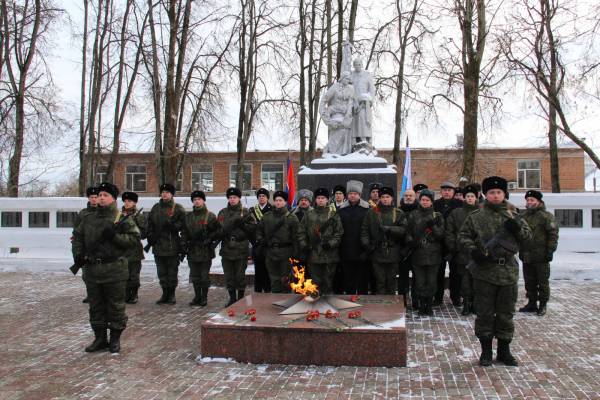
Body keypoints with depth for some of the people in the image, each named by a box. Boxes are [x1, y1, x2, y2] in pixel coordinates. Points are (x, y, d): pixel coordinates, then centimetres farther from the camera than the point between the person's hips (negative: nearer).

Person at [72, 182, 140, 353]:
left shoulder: (123, 219, -2)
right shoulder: (88, 219, 13)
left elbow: (134, 239, -9)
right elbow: (78, 237, 18)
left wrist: (114, 236, -19)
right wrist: (78, 254, 2)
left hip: (114, 271, -5)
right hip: (91, 270, 5)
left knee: (115, 307, 4)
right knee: (96, 307, 13)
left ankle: (115, 339, 17)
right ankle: (100, 338, 26)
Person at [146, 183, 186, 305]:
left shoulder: (178, 208, -1)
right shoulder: (156, 208, 13)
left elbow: (183, 223, -7)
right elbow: (150, 224, 15)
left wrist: (172, 225, -21)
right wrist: (151, 237, 5)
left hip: (173, 246, -5)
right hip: (158, 245, 5)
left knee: (172, 272, 2)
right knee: (161, 272, 10)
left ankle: (171, 294, 12)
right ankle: (165, 294, 20)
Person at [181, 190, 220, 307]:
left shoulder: (210, 216, -3)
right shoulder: (188, 217, 11)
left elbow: (218, 231, -3)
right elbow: (184, 232, 13)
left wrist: (209, 239, -14)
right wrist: (184, 245, 2)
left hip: (206, 251, -4)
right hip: (192, 251, 4)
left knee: (204, 275, 2)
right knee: (194, 275, 10)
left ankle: (204, 297, 12)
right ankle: (197, 296, 21)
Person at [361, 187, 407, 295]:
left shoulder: (399, 213, 6)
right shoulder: (372, 213, 7)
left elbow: (403, 229, -6)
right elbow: (364, 230, 4)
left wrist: (388, 229, -16)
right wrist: (366, 243, -9)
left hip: (393, 253, 0)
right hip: (377, 253, 0)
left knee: (391, 282, 8)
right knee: (380, 282, 2)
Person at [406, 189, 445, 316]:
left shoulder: (437, 216, 7)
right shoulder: (413, 215, 8)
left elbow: (441, 235, 2)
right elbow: (408, 233, 8)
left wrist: (433, 225, -14)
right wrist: (411, 241, -11)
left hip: (433, 254, 0)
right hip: (417, 254, 0)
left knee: (431, 281, 3)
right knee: (420, 282, 3)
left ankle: (429, 305, 16)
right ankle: (421, 305, 16)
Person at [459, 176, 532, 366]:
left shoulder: (513, 215, 9)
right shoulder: (475, 216, 1)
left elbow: (528, 236, 10)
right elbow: (463, 236, 2)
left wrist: (518, 227, -12)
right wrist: (473, 250, -15)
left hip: (508, 271, 3)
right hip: (484, 271, -2)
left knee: (506, 313, 11)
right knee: (485, 313, 5)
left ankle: (504, 350, 24)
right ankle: (486, 351, 18)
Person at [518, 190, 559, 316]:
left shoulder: (546, 216, -8)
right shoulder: (522, 216, 11)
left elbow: (553, 234, -11)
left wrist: (550, 250, -15)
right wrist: (520, 251, 14)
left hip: (541, 256, -6)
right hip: (526, 256, 6)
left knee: (543, 282, 5)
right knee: (529, 282, 13)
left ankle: (543, 305, 14)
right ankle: (532, 303, 24)